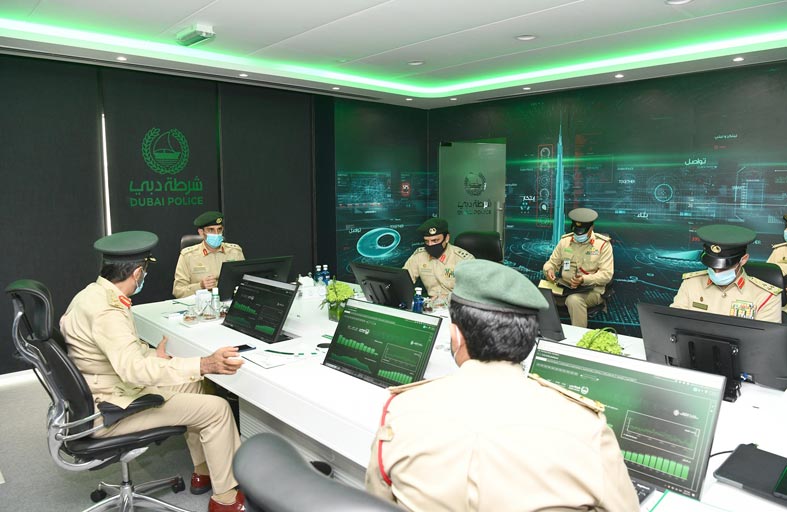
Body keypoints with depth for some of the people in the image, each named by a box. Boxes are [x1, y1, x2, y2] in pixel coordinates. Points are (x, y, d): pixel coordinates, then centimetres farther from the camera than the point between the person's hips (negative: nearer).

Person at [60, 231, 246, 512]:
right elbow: (134, 370, -39)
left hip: (107, 393, 10)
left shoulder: (94, 294, 3)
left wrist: (153, 356, 14)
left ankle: (203, 471, 25)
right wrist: (205, 365, -45)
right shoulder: (105, 310, -28)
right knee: (217, 408, -11)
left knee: (192, 384, 19)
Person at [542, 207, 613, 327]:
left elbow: (606, 274, -9)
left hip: (591, 289, -3)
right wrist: (549, 270, -12)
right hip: (563, 286, 4)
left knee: (574, 300, -37)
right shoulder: (565, 240, 9)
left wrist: (584, 280, -25)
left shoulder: (603, 244, -3)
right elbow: (551, 263, 14)